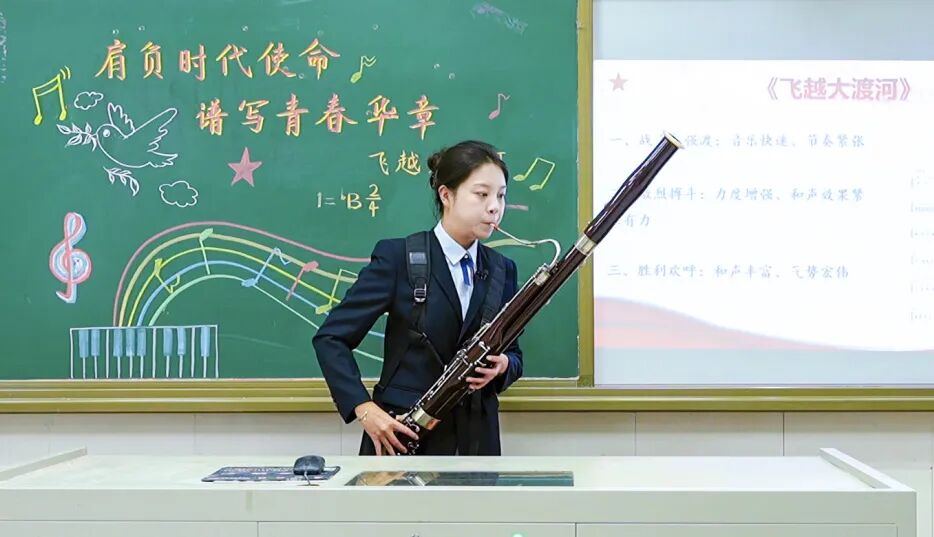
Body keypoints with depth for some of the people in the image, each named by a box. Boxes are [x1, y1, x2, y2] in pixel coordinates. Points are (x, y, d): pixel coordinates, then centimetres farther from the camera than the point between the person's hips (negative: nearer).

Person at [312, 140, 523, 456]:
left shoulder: (501, 270, 6)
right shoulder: (398, 257, -8)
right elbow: (330, 338, -6)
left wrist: (503, 365, -10)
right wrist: (364, 408, -18)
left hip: (475, 439, 4)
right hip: (402, 436, -4)